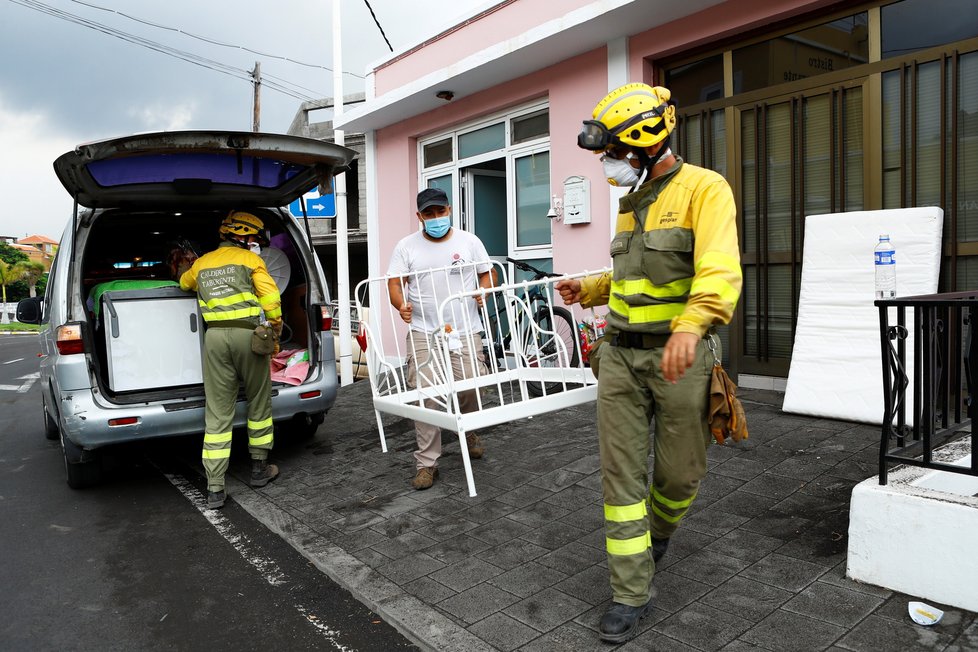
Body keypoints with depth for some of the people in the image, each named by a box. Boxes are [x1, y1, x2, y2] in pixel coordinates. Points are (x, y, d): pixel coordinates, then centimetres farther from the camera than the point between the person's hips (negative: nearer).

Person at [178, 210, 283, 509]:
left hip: (215, 336, 4)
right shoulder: (250, 260, 4)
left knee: (217, 414, 3)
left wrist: (184, 269, 61)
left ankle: (215, 489, 3)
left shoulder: (202, 263, 18)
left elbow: (185, 282, 39)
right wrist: (276, 324, 7)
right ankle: (259, 468, 26)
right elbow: (270, 295, -9)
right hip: (247, 334, -3)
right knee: (259, 403, 15)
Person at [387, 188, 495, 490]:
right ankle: (426, 462, 4)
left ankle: (469, 432, 31)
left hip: (465, 331, 1)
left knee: (471, 387, -4)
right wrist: (400, 305, -17)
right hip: (423, 333, 0)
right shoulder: (406, 246, 6)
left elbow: (487, 273, 14)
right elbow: (394, 282, 3)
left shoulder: (469, 241, 7)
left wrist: (483, 293, -7)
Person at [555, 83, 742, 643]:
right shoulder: (631, 201, 15)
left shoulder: (703, 188, -9)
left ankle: (658, 532, 43)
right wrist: (588, 290, 14)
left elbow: (719, 270, -26)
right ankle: (632, 592, 16)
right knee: (622, 475, 3)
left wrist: (691, 324, -43)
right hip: (621, 355, 6)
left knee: (680, 472, 9)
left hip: (677, 355, -6)